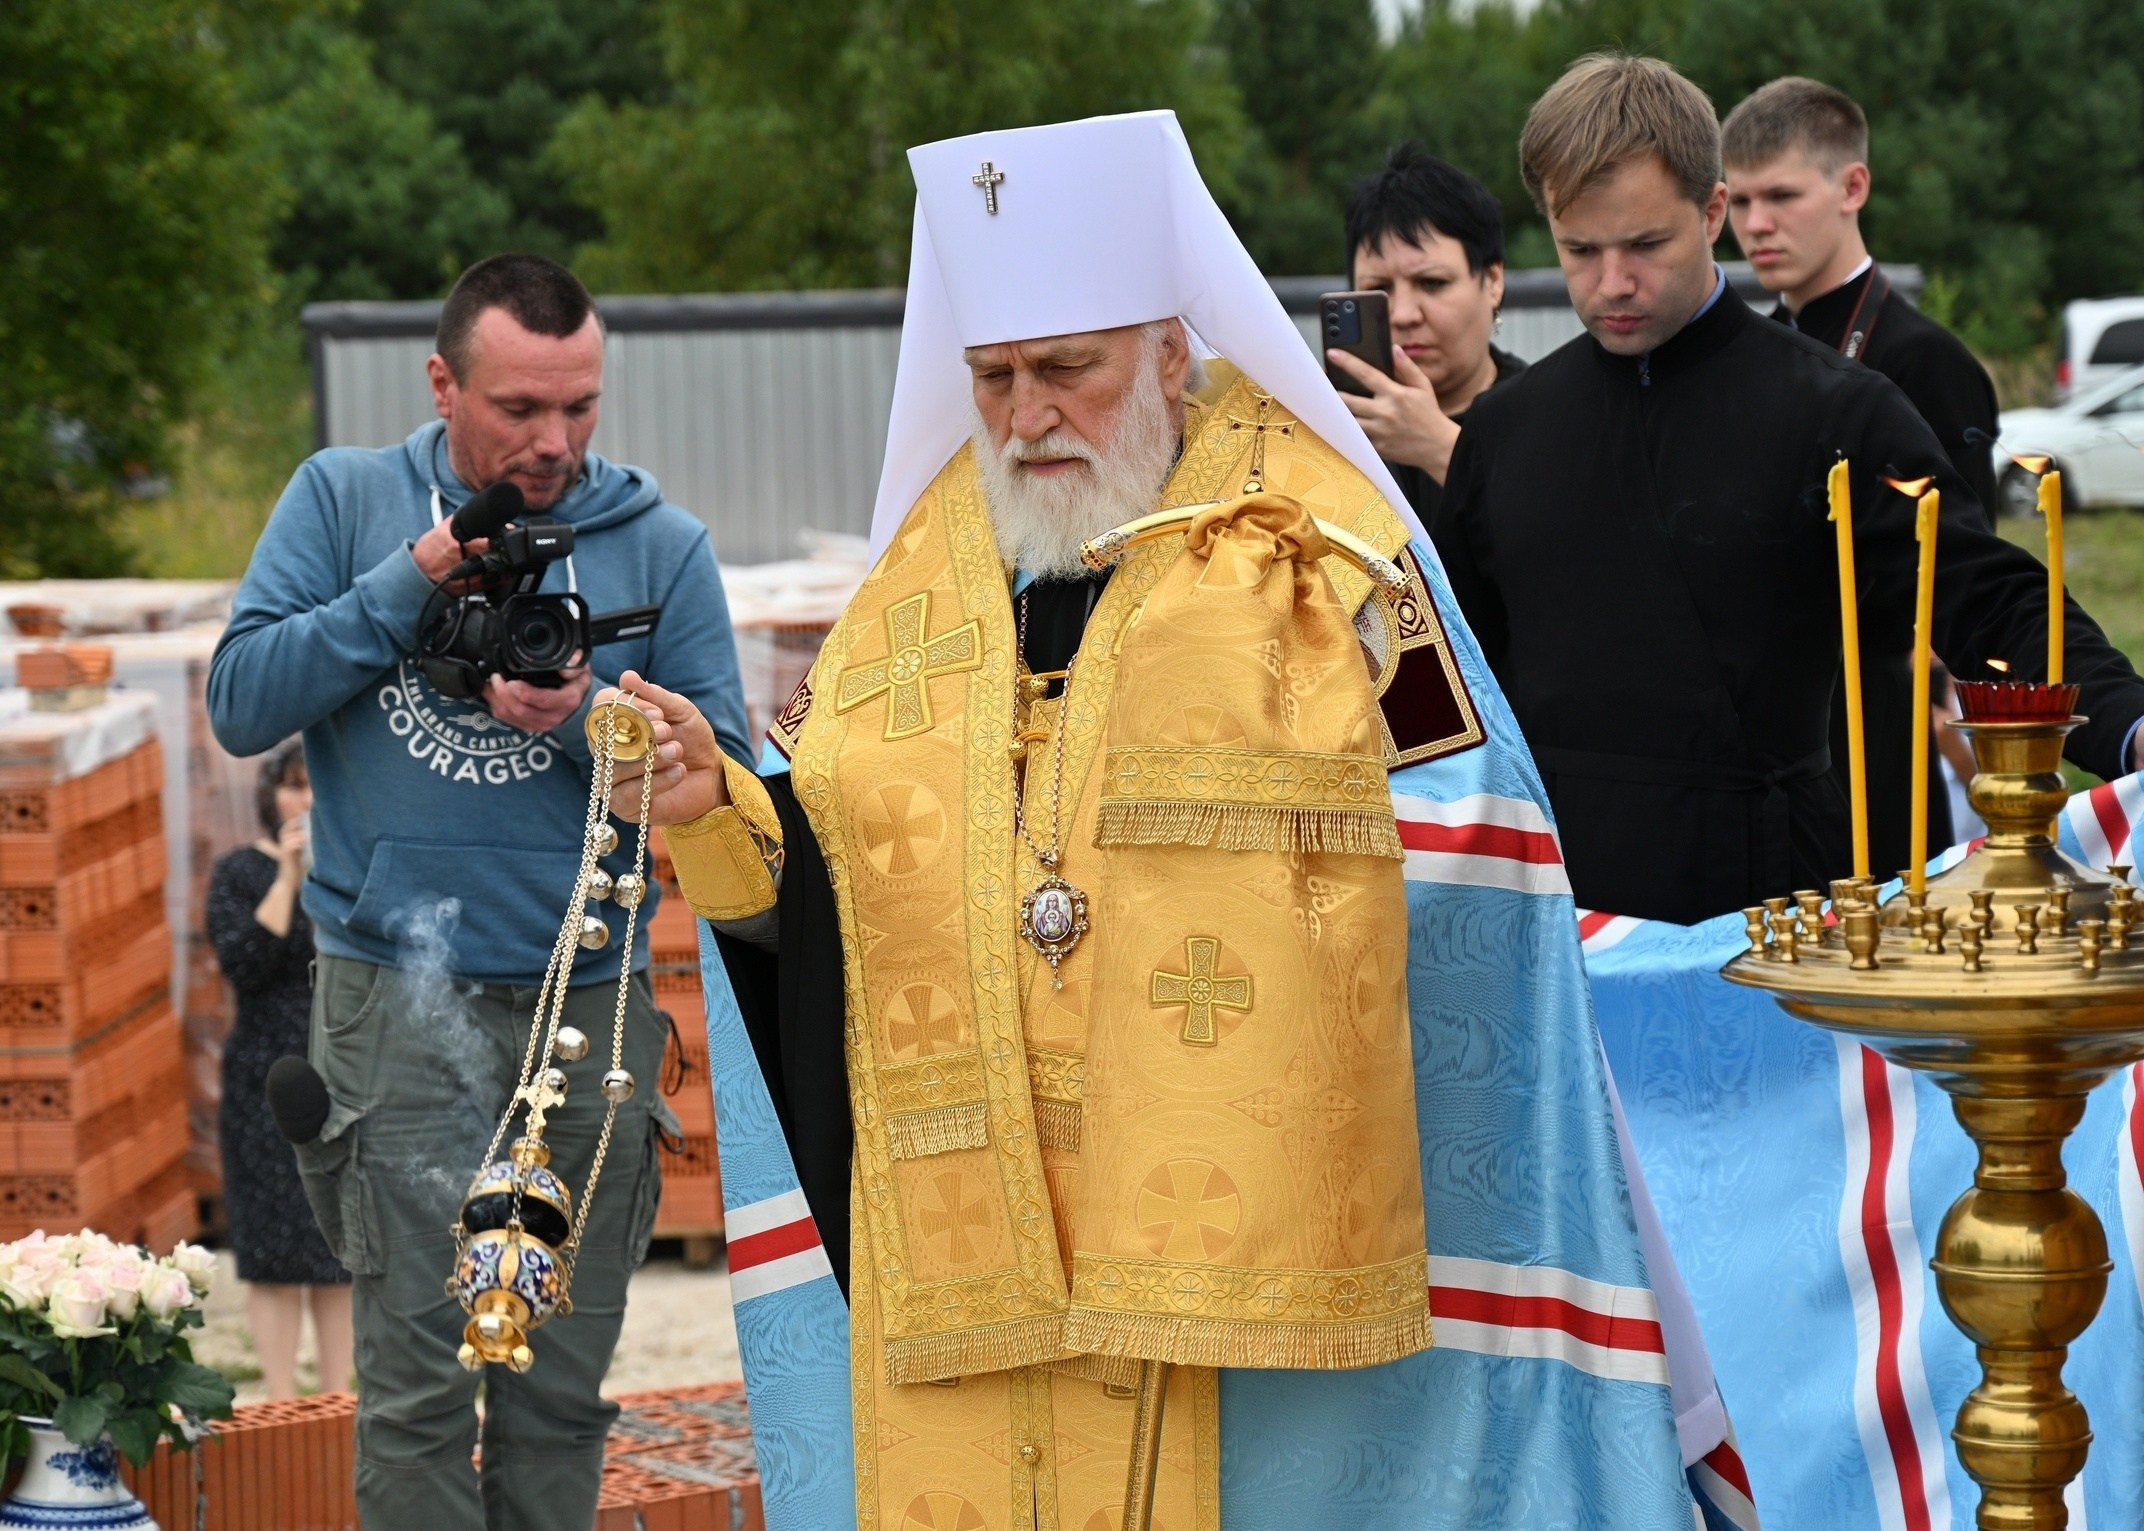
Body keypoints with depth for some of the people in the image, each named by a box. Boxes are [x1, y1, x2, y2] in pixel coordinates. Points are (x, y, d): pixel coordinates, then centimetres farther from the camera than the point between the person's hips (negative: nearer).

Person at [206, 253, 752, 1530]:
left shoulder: (661, 546, 5)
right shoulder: (346, 500, 6)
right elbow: (242, 703, -2)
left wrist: (586, 721, -15)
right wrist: (411, 584, -10)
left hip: (591, 999, 2)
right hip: (402, 994, -2)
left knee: (564, 1386, 6)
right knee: (420, 1379, -7)